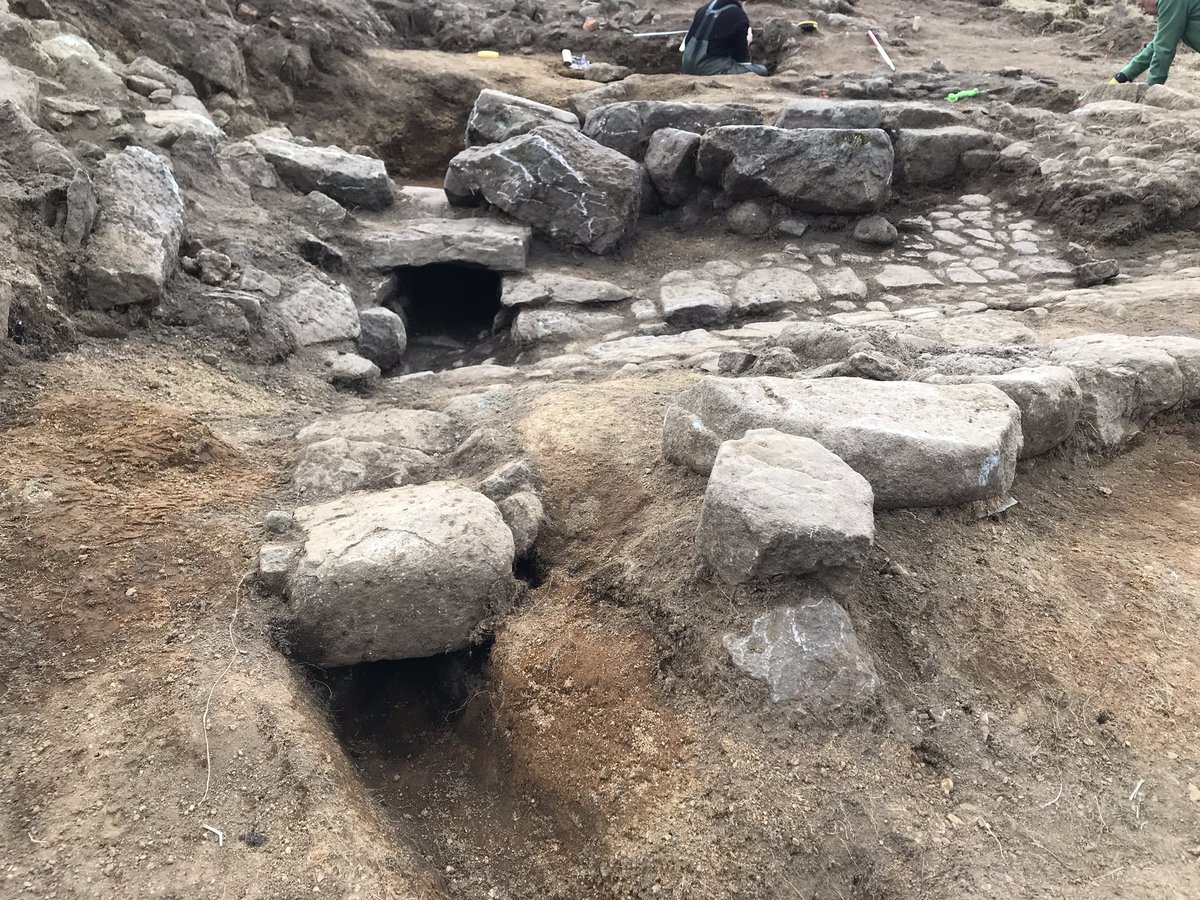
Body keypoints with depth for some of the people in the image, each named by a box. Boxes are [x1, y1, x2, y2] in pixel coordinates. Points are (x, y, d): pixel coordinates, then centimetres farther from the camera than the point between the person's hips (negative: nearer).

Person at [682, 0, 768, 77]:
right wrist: (747, 42, 21)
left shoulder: (704, 8, 11)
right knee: (762, 70, 1)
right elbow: (741, 57, -1)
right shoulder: (740, 16, -7)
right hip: (713, 70, -7)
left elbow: (687, 41, 17)